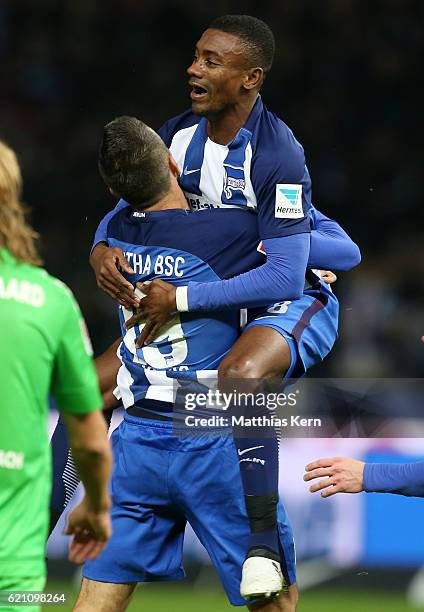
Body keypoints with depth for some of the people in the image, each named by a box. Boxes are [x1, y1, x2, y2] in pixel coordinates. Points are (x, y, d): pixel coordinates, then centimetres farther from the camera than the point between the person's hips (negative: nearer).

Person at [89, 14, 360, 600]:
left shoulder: (277, 155, -26)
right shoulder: (178, 135, -4)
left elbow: (284, 275, -31)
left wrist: (183, 299, -34)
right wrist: (101, 249, -16)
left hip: (293, 302, -8)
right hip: (212, 301, 8)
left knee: (241, 374, -41)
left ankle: (264, 539, -30)